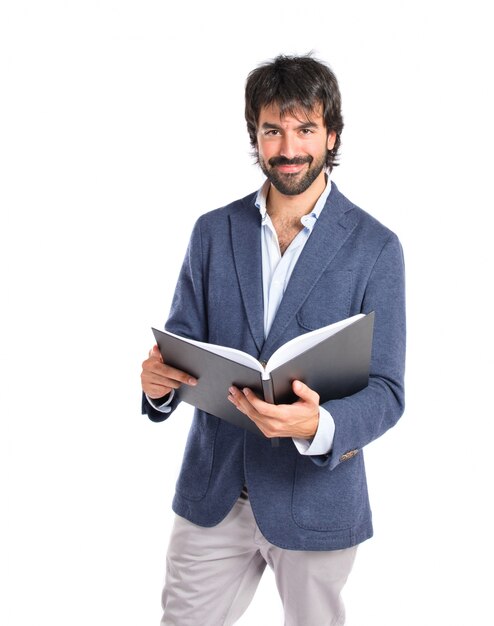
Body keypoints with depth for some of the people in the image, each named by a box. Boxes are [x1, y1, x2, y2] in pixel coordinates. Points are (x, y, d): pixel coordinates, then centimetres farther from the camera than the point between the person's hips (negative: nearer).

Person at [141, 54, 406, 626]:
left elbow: (386, 391, -10)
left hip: (315, 498, -2)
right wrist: (161, 380, -20)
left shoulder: (375, 247, -8)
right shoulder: (213, 232, 2)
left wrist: (319, 426, -31)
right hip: (212, 493, 2)